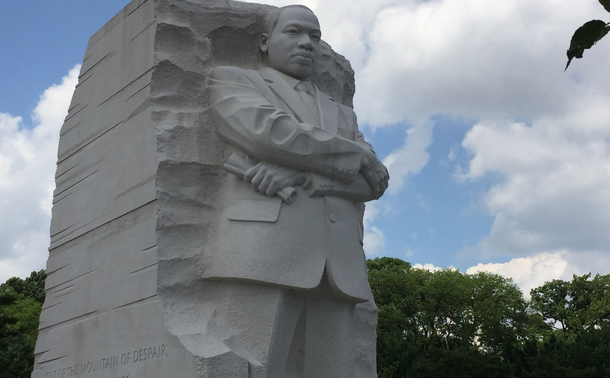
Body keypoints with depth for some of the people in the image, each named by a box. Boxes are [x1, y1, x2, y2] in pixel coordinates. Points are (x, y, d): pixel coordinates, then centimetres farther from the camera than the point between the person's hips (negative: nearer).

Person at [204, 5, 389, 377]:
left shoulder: (342, 114, 32)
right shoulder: (233, 80, 20)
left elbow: (375, 180, 13)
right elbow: (267, 131, -2)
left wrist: (301, 174, -6)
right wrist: (355, 156, 7)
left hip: (340, 270, 4)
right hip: (261, 254, -4)